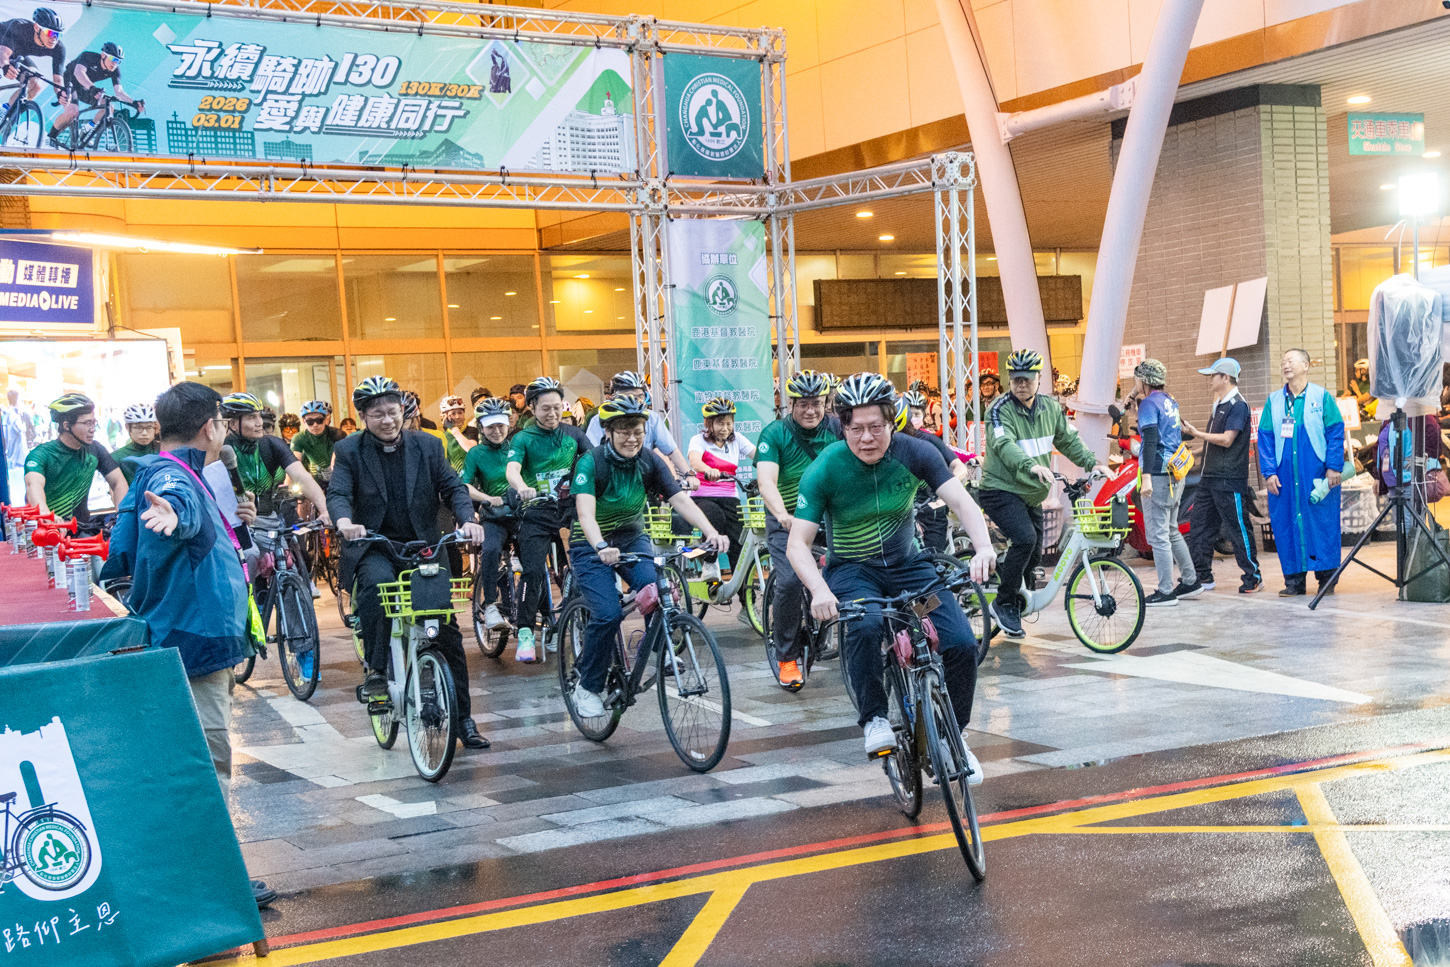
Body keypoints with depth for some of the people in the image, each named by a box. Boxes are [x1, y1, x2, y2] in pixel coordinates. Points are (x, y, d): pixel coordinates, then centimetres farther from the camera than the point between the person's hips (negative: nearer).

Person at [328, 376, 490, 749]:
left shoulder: (427, 445, 6)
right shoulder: (349, 450, 1)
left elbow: (452, 486, 1)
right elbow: (338, 492, -12)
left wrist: (467, 519, -20)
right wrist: (344, 521, -35)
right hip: (374, 547, -2)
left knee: (447, 631, -2)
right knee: (376, 583, -37)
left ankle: (463, 717, 8)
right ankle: (376, 670, -22)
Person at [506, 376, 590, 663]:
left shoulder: (573, 434, 9)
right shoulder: (524, 438, 0)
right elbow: (512, 469, -16)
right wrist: (521, 487, -40)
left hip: (570, 508, 2)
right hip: (537, 513, -2)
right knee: (533, 571, -13)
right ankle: (526, 632, -6)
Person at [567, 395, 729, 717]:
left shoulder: (649, 461, -9)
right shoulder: (591, 462, -21)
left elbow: (679, 499, -18)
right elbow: (586, 512, -34)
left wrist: (711, 532, -34)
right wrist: (602, 548, -54)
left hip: (632, 538, 4)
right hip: (592, 545, -3)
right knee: (607, 614, -21)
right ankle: (588, 687, -1)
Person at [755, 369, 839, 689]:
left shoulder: (835, 430, -1)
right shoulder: (774, 434, -11)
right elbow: (766, 482, -23)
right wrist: (783, 515, -42)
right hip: (787, 520, -3)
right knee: (790, 581, -19)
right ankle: (786, 657, -5)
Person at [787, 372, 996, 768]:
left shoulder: (913, 452, -12)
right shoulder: (825, 470, -17)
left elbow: (961, 501, -18)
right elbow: (798, 543, -20)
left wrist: (983, 547, -39)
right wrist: (819, 591, -40)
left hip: (908, 564, 3)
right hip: (852, 569, -2)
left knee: (962, 643, -16)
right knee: (866, 627, -37)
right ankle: (874, 719, -17)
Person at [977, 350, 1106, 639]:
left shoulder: (1050, 408, 5)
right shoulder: (1000, 410, -16)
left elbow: (1069, 440, 12)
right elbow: (1004, 445, -32)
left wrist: (1093, 463, -3)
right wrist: (1031, 466, -49)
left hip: (1032, 494, 7)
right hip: (1001, 490, -7)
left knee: (1034, 555, 9)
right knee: (1025, 538, -26)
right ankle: (1004, 604, -11)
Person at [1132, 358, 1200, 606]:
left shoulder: (1149, 403, -10)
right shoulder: (1170, 402, 16)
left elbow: (1150, 441, -20)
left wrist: (1146, 477, -26)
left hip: (1158, 474, -9)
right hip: (1176, 475, 9)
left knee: (1158, 535, -5)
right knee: (1171, 531, 19)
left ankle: (1165, 592, -4)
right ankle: (1190, 582, 24)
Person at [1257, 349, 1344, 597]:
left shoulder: (1321, 396, 3)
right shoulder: (1274, 401, 11)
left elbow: (1336, 432, 0)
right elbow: (1265, 438, 10)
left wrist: (1334, 467, -8)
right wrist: (1269, 472, 0)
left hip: (1316, 474, -3)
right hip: (1284, 476, 3)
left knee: (1322, 522, -3)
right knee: (1287, 525, 2)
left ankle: (1326, 578, 6)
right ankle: (1294, 580, 8)